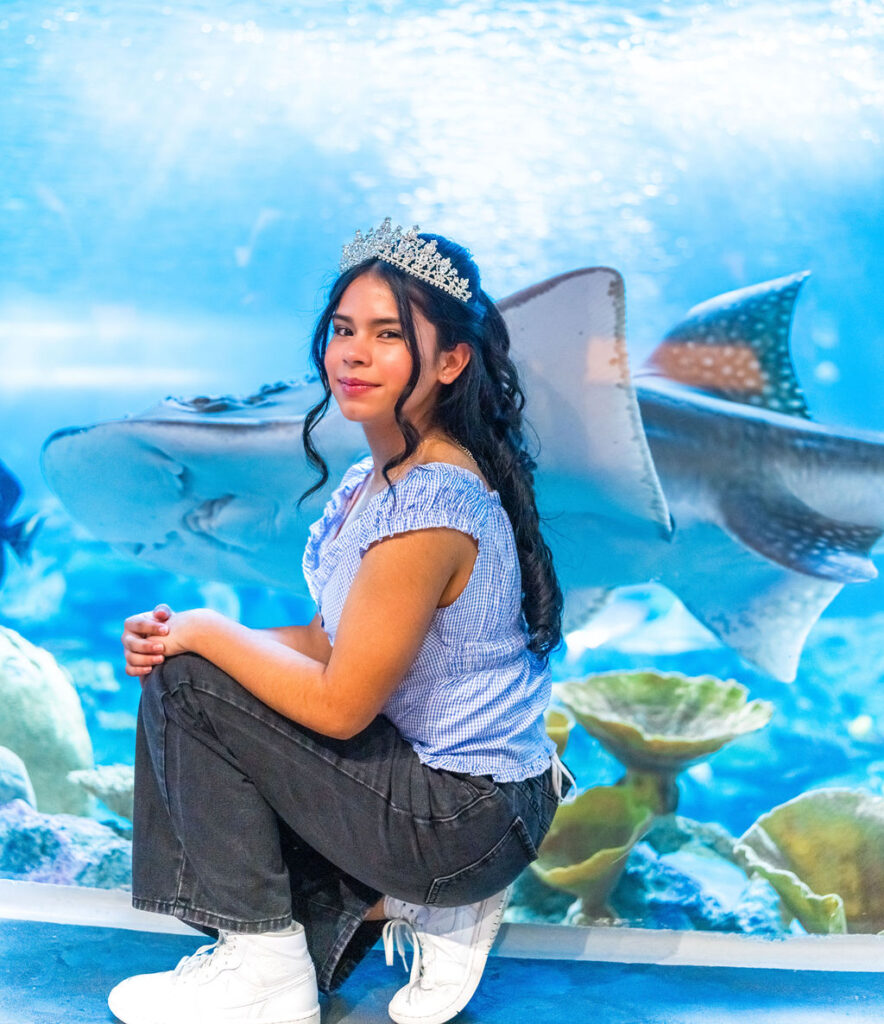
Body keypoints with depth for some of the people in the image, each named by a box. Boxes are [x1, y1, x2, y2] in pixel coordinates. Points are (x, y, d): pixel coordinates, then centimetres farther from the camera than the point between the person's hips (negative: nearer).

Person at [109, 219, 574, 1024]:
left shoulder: (429, 508, -26)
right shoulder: (379, 476, 4)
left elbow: (338, 704, -21)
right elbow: (343, 643, 8)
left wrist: (206, 632, -8)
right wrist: (182, 635, -4)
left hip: (467, 820, -10)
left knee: (184, 684, -11)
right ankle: (405, 903, 11)